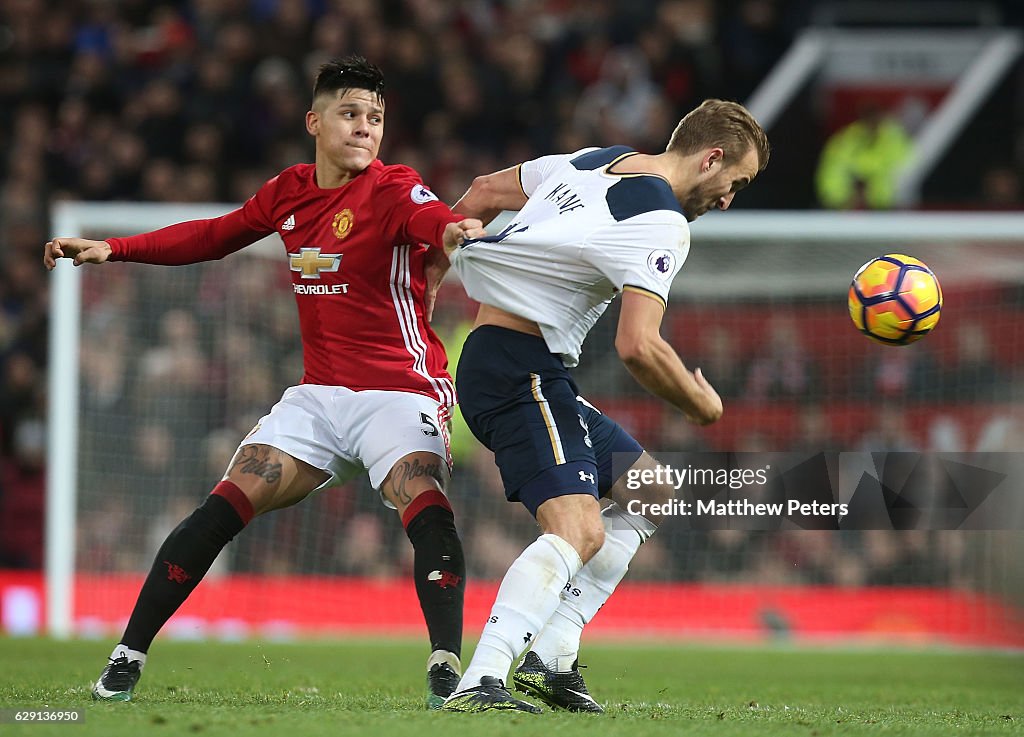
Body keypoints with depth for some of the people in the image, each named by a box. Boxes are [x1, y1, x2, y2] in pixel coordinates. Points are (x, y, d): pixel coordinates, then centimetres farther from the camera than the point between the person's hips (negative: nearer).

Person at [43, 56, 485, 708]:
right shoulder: (289, 193, 8)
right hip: (320, 395, 5)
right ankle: (127, 659, 2)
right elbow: (214, 236, 24)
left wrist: (456, 233, -59)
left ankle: (447, 671, -31)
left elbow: (435, 219, -34)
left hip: (398, 394, -5)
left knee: (426, 510, -30)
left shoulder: (393, 190, -10)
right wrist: (112, 250, 20)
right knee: (226, 507, -7)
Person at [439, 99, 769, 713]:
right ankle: (480, 683, -42)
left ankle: (550, 658, 9)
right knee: (578, 529, -26)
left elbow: (483, 193, 24)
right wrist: (703, 404, -8)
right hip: (524, 368, -10)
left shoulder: (595, 160, 14)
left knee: (650, 492, 18)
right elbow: (638, 346, -25)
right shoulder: (662, 224, -15)